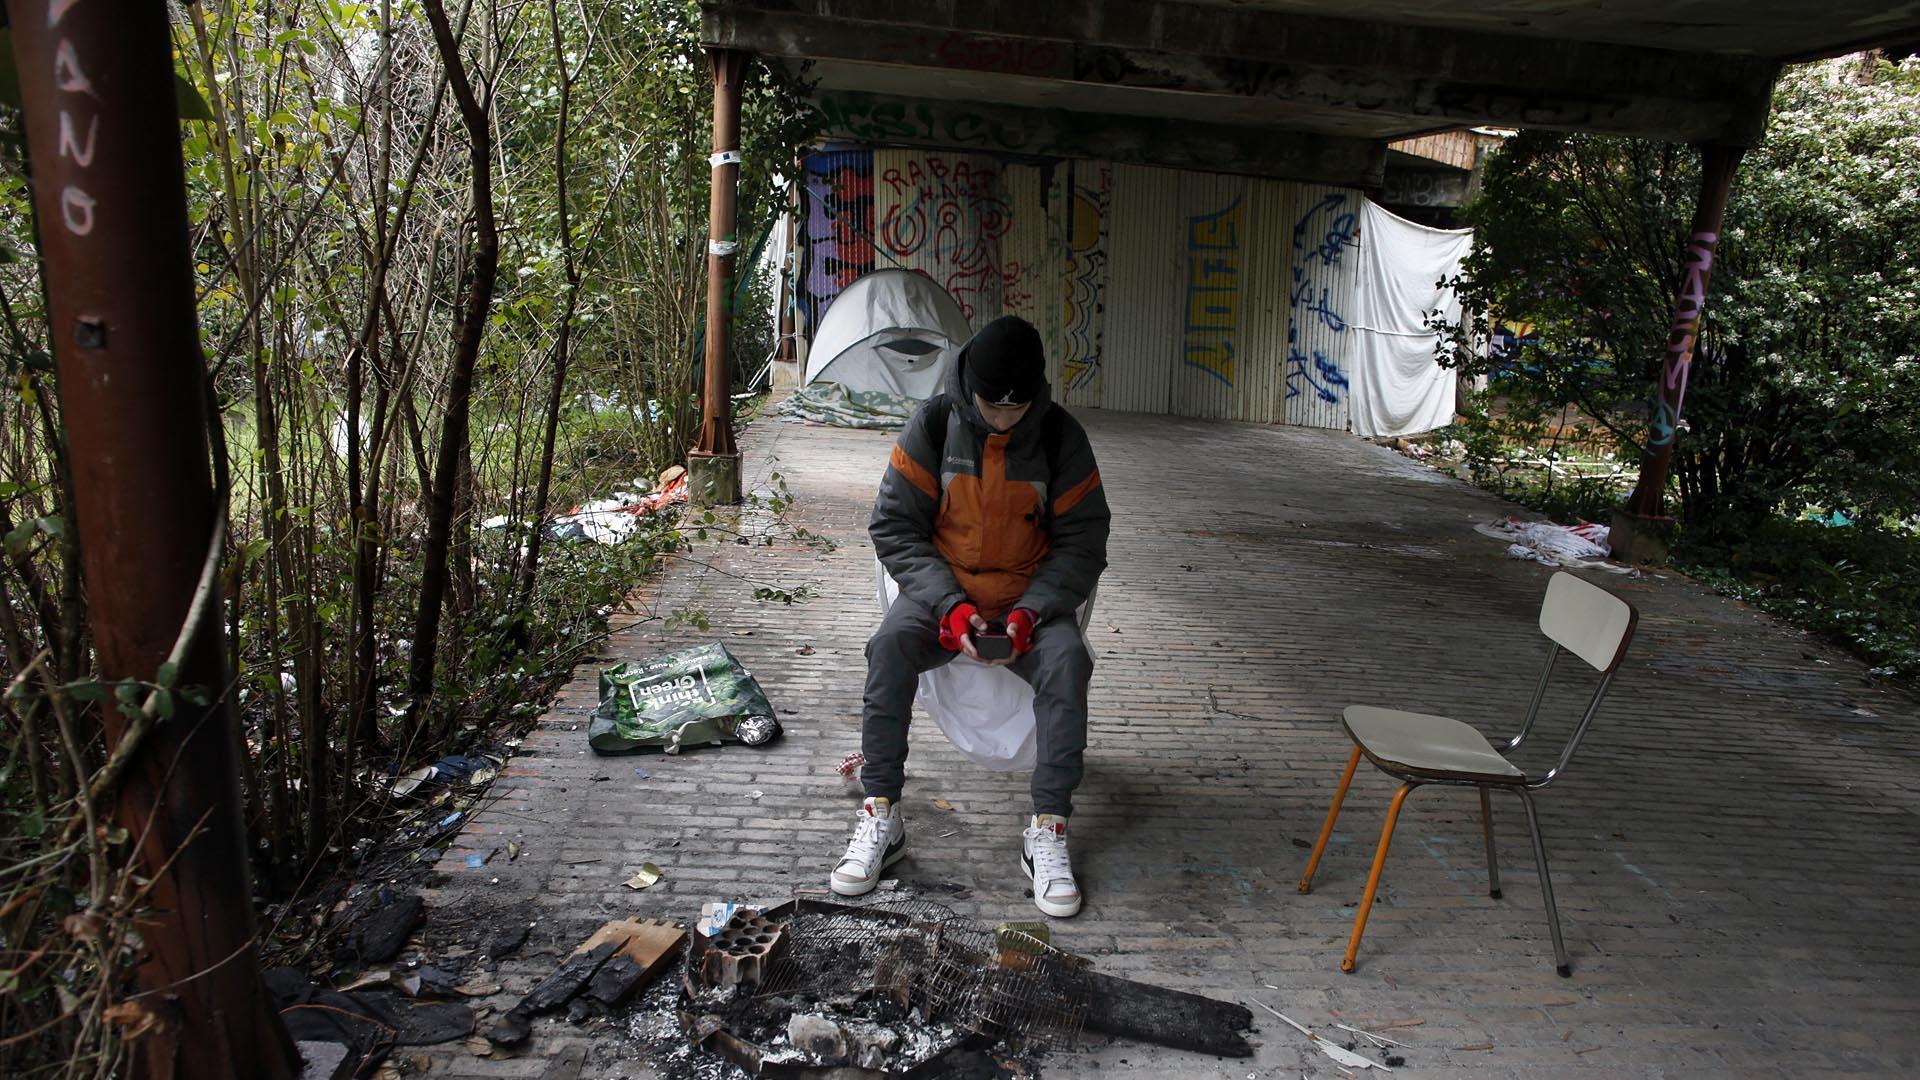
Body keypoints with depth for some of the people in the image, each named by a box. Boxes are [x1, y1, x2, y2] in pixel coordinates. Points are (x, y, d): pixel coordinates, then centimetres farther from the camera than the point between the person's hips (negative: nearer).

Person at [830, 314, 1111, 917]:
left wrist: (1031, 612, -18)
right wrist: (949, 604, -19)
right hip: (941, 591, 0)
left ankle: (1048, 832, -22)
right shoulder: (933, 426, -8)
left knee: (1067, 659, -31)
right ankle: (881, 816, -20)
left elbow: (1082, 542, -2)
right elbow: (894, 526, -6)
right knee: (889, 647, -30)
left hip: (1029, 600, 0)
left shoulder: (1061, 437, -6)